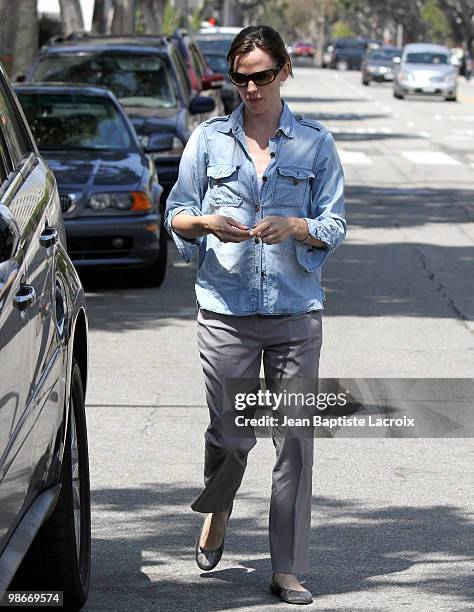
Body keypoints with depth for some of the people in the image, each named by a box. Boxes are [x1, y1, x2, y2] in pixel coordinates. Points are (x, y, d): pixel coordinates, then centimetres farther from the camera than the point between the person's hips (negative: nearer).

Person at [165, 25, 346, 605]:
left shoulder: (315, 143, 6)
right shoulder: (209, 139, 7)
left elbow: (334, 226, 4)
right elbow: (175, 215, 9)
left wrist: (296, 226, -17)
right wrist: (205, 222, -12)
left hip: (296, 311, 0)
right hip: (225, 310, 0)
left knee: (295, 437, -2)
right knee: (230, 434, 4)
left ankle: (287, 569, 5)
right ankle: (216, 515, 37)